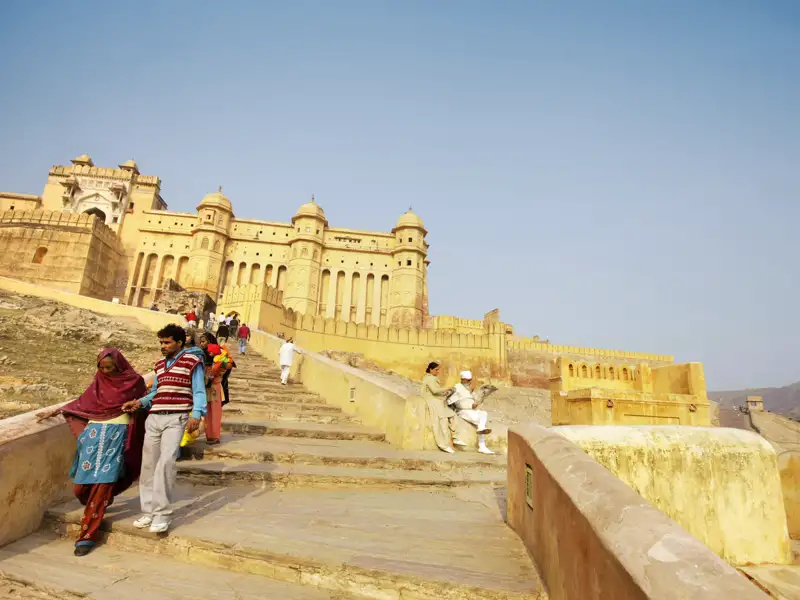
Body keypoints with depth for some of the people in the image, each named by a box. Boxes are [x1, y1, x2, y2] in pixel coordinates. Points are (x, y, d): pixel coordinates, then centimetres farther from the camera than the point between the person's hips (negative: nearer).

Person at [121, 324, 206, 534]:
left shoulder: (192, 362, -1)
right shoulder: (159, 364, 19)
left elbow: (199, 392, -6)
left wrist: (196, 415, -19)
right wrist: (139, 402, 6)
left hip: (176, 419, -7)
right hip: (154, 418, 7)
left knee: (166, 461, -18)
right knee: (148, 464, 8)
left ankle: (161, 514, -9)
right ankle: (148, 511, 20)